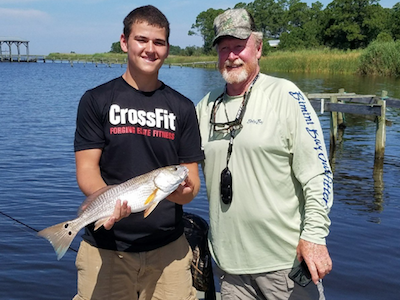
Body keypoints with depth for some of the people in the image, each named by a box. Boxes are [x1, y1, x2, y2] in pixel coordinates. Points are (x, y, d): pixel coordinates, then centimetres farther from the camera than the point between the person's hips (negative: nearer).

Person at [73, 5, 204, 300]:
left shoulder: (182, 107, 7)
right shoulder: (97, 100, 1)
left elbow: (192, 176, 6)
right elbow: (87, 169, -4)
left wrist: (185, 191, -17)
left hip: (168, 246, 2)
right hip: (106, 246, -2)